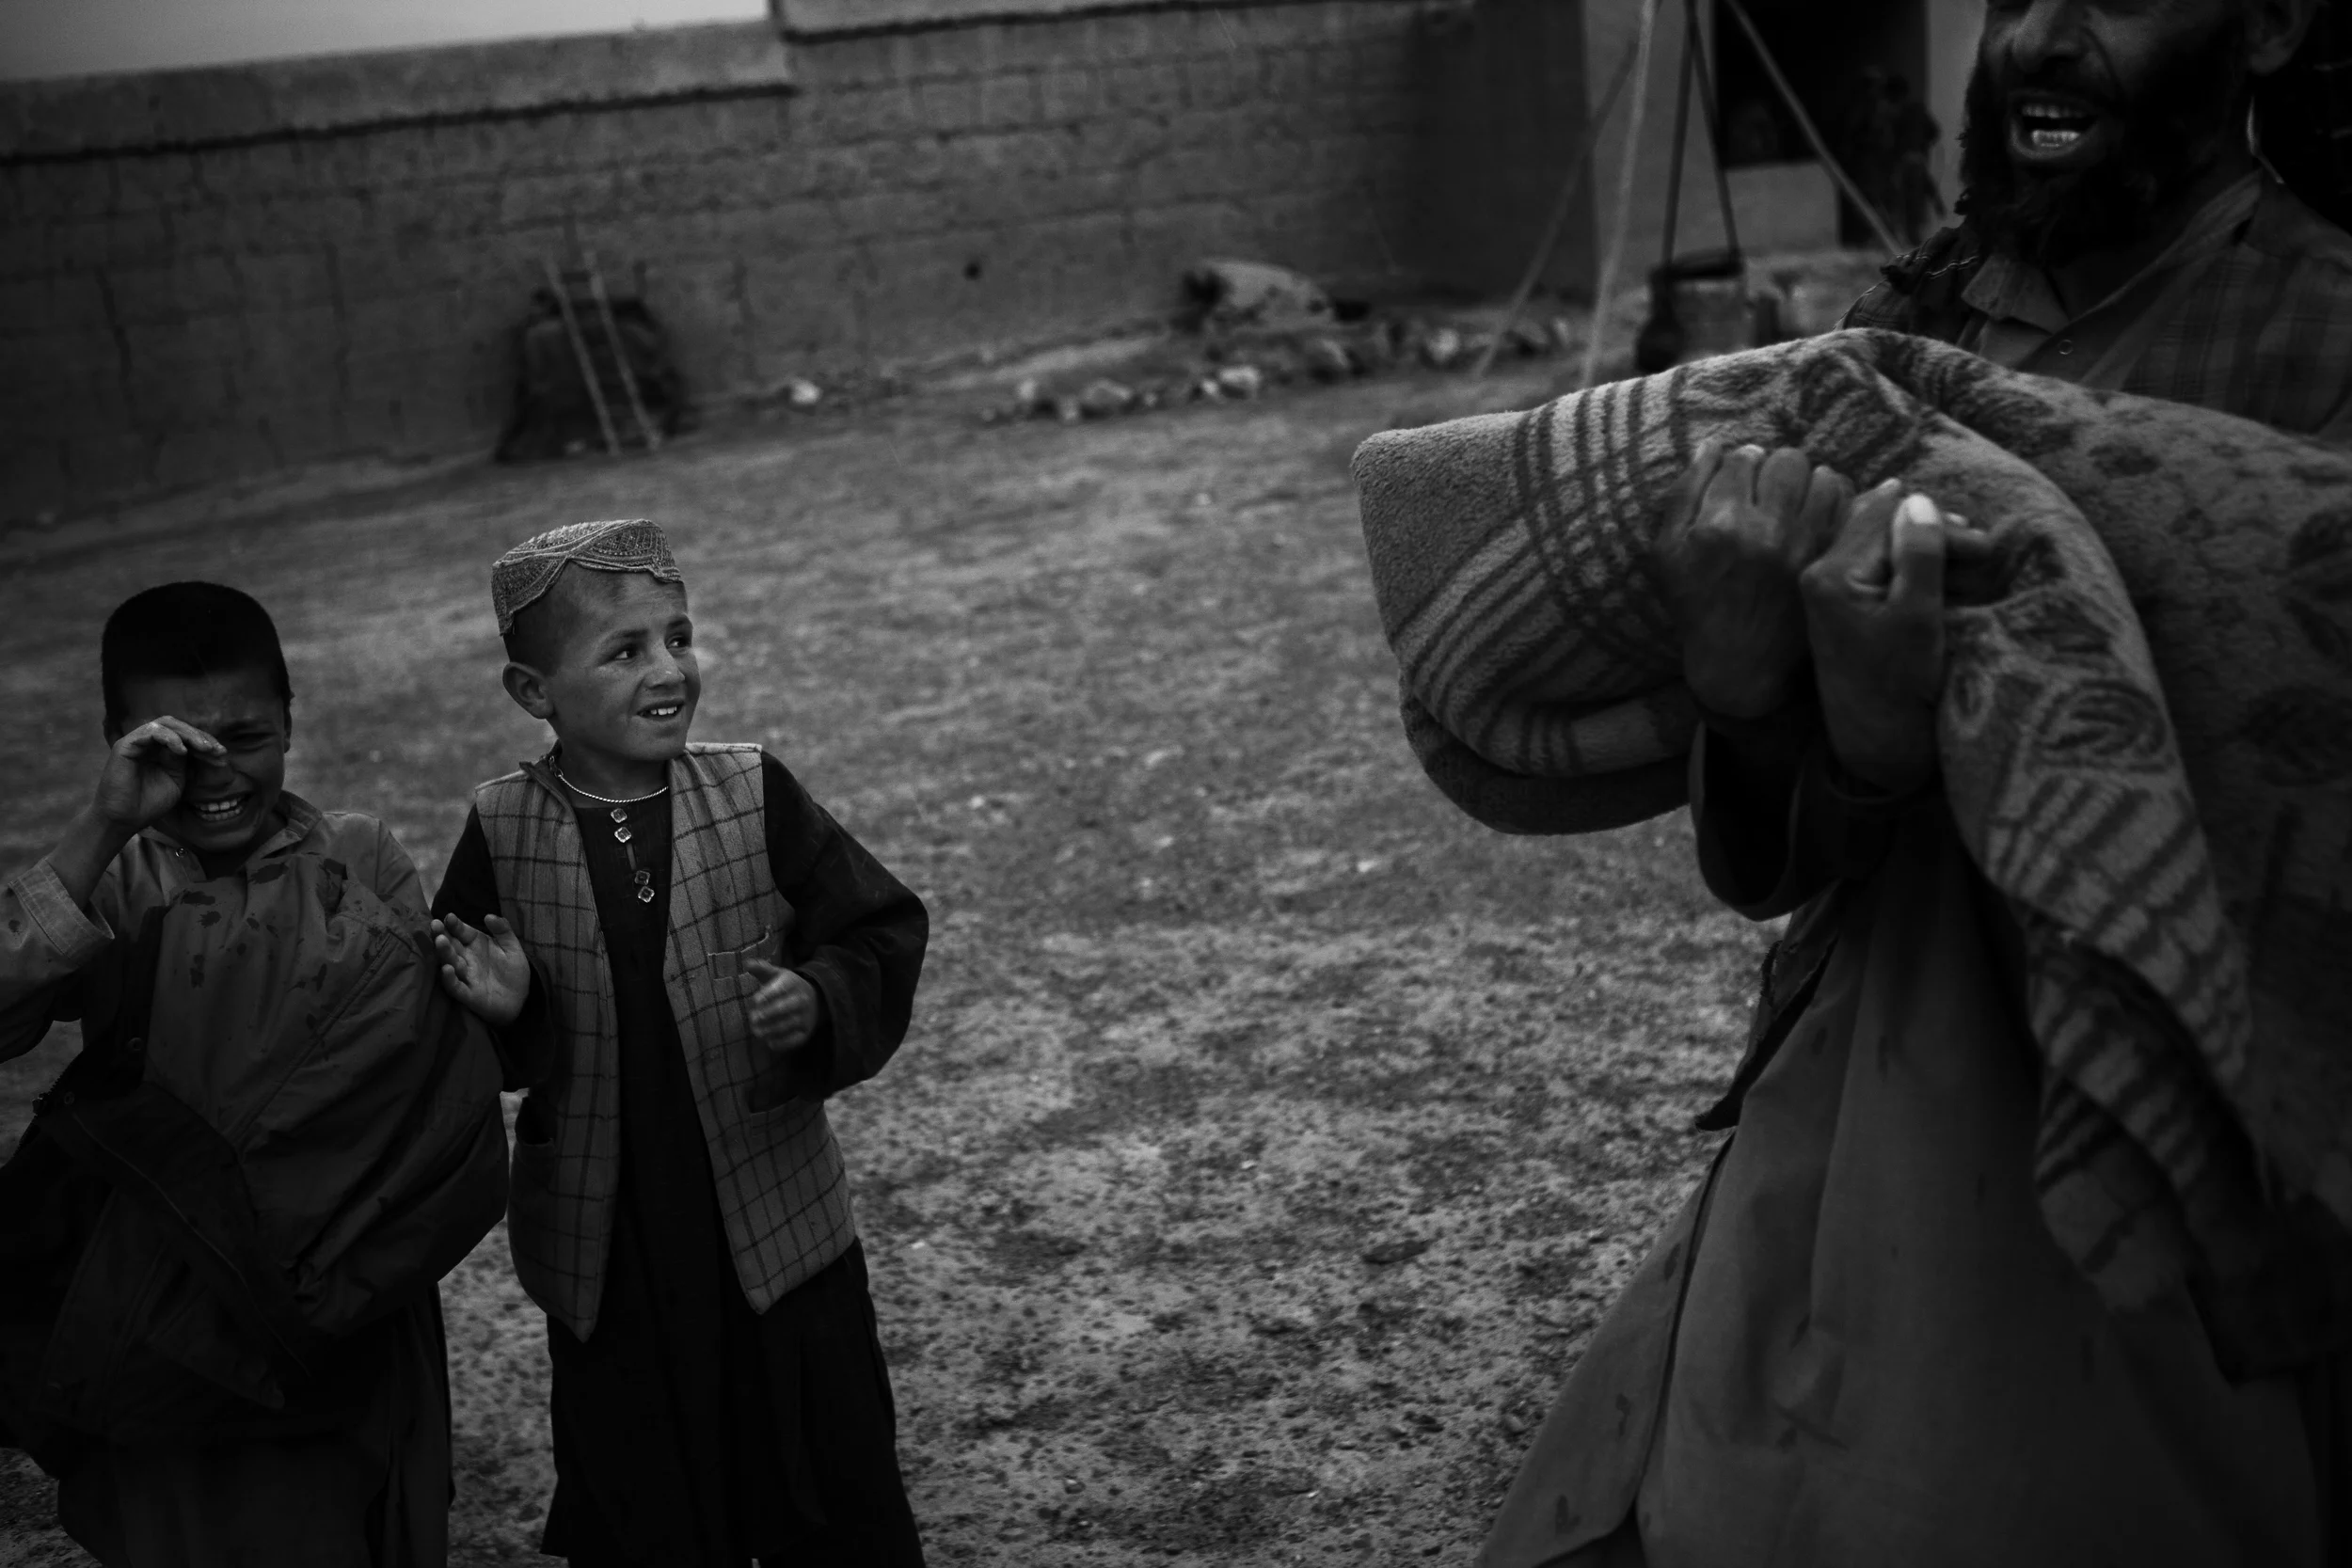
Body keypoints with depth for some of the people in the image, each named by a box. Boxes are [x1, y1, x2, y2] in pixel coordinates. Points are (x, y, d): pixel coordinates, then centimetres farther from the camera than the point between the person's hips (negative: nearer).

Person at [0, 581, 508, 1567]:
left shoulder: (359, 861, -3)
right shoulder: (107, 878, -2)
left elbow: (439, 1074, -5)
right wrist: (103, 830, -25)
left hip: (341, 1315, 0)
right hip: (160, 1320, 0)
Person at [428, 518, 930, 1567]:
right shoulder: (502, 833, -6)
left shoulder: (754, 797, -9)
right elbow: (446, 1020, 4)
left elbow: (882, 935, -3)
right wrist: (503, 1014, -17)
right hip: (607, 1254, 1)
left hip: (779, 1227, 0)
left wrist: (820, 1002, -22)